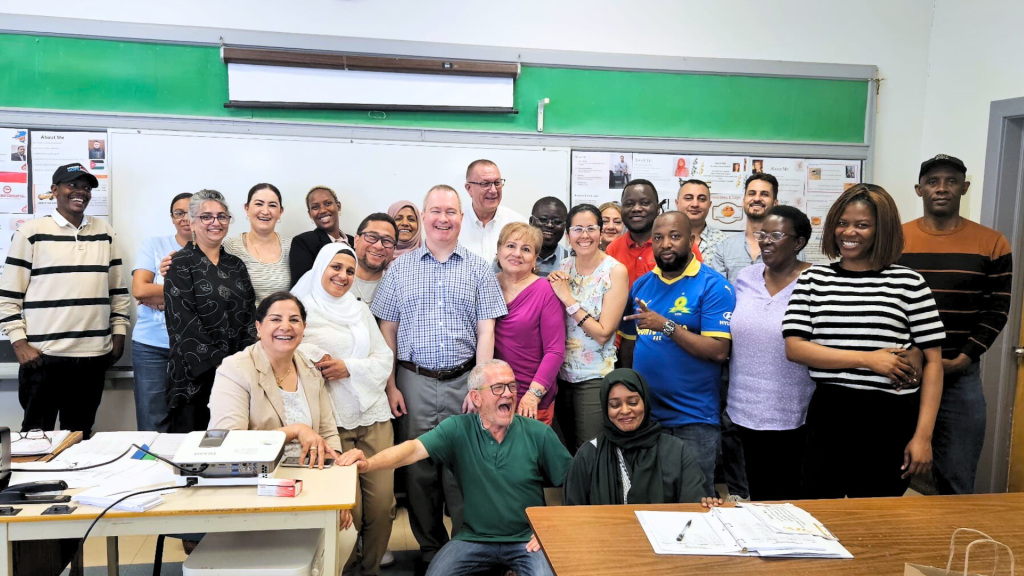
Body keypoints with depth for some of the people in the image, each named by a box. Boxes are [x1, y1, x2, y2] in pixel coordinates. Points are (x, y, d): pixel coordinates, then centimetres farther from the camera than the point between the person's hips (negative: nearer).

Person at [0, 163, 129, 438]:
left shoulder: (105, 233, 11)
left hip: (93, 355, 3)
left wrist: (119, 334, 9)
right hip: (43, 354, -3)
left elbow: (118, 289, 14)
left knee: (80, 435, 12)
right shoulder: (31, 232, -1)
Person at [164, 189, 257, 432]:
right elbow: (183, 321, -12)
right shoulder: (181, 264, -3)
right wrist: (219, 362, -16)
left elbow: (250, 316, 9)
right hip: (195, 371, -4)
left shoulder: (236, 265, 13)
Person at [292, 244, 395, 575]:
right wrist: (314, 361, -16)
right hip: (331, 420, -4)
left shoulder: (361, 310, 16)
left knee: (382, 502, -1)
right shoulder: (302, 309, 3)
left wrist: (349, 367, -7)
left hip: (373, 415, 4)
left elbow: (385, 360, 9)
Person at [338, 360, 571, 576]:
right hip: (475, 538, 2)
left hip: (527, 540, -1)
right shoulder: (459, 429, -4)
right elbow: (415, 448, -19)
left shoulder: (539, 434, -5)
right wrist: (369, 463, -36)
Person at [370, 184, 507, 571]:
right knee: (419, 469, 8)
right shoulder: (400, 268, 7)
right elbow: (387, 329, 6)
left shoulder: (478, 268, 5)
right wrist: (390, 386, 0)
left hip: (464, 382, -1)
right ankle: (430, 550, 24)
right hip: (415, 383, 1)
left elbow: (486, 330, 2)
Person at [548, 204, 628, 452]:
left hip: (594, 378, -5)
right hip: (562, 373, 5)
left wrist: (568, 299, -18)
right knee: (565, 453, 15)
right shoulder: (564, 268, 5)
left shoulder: (615, 271, -11)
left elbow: (603, 333, -16)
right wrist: (551, 287, -6)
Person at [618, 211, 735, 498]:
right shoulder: (641, 285, 8)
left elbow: (718, 351, -18)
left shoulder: (713, 286, -9)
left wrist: (667, 326, -24)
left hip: (694, 418, -5)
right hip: (643, 414, 5)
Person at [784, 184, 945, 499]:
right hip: (829, 417, 1)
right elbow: (794, 348, -5)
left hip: (890, 421, -1)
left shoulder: (908, 282, -1)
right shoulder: (813, 279, 4)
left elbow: (932, 362, -1)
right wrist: (868, 359, -14)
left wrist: (923, 436, -6)